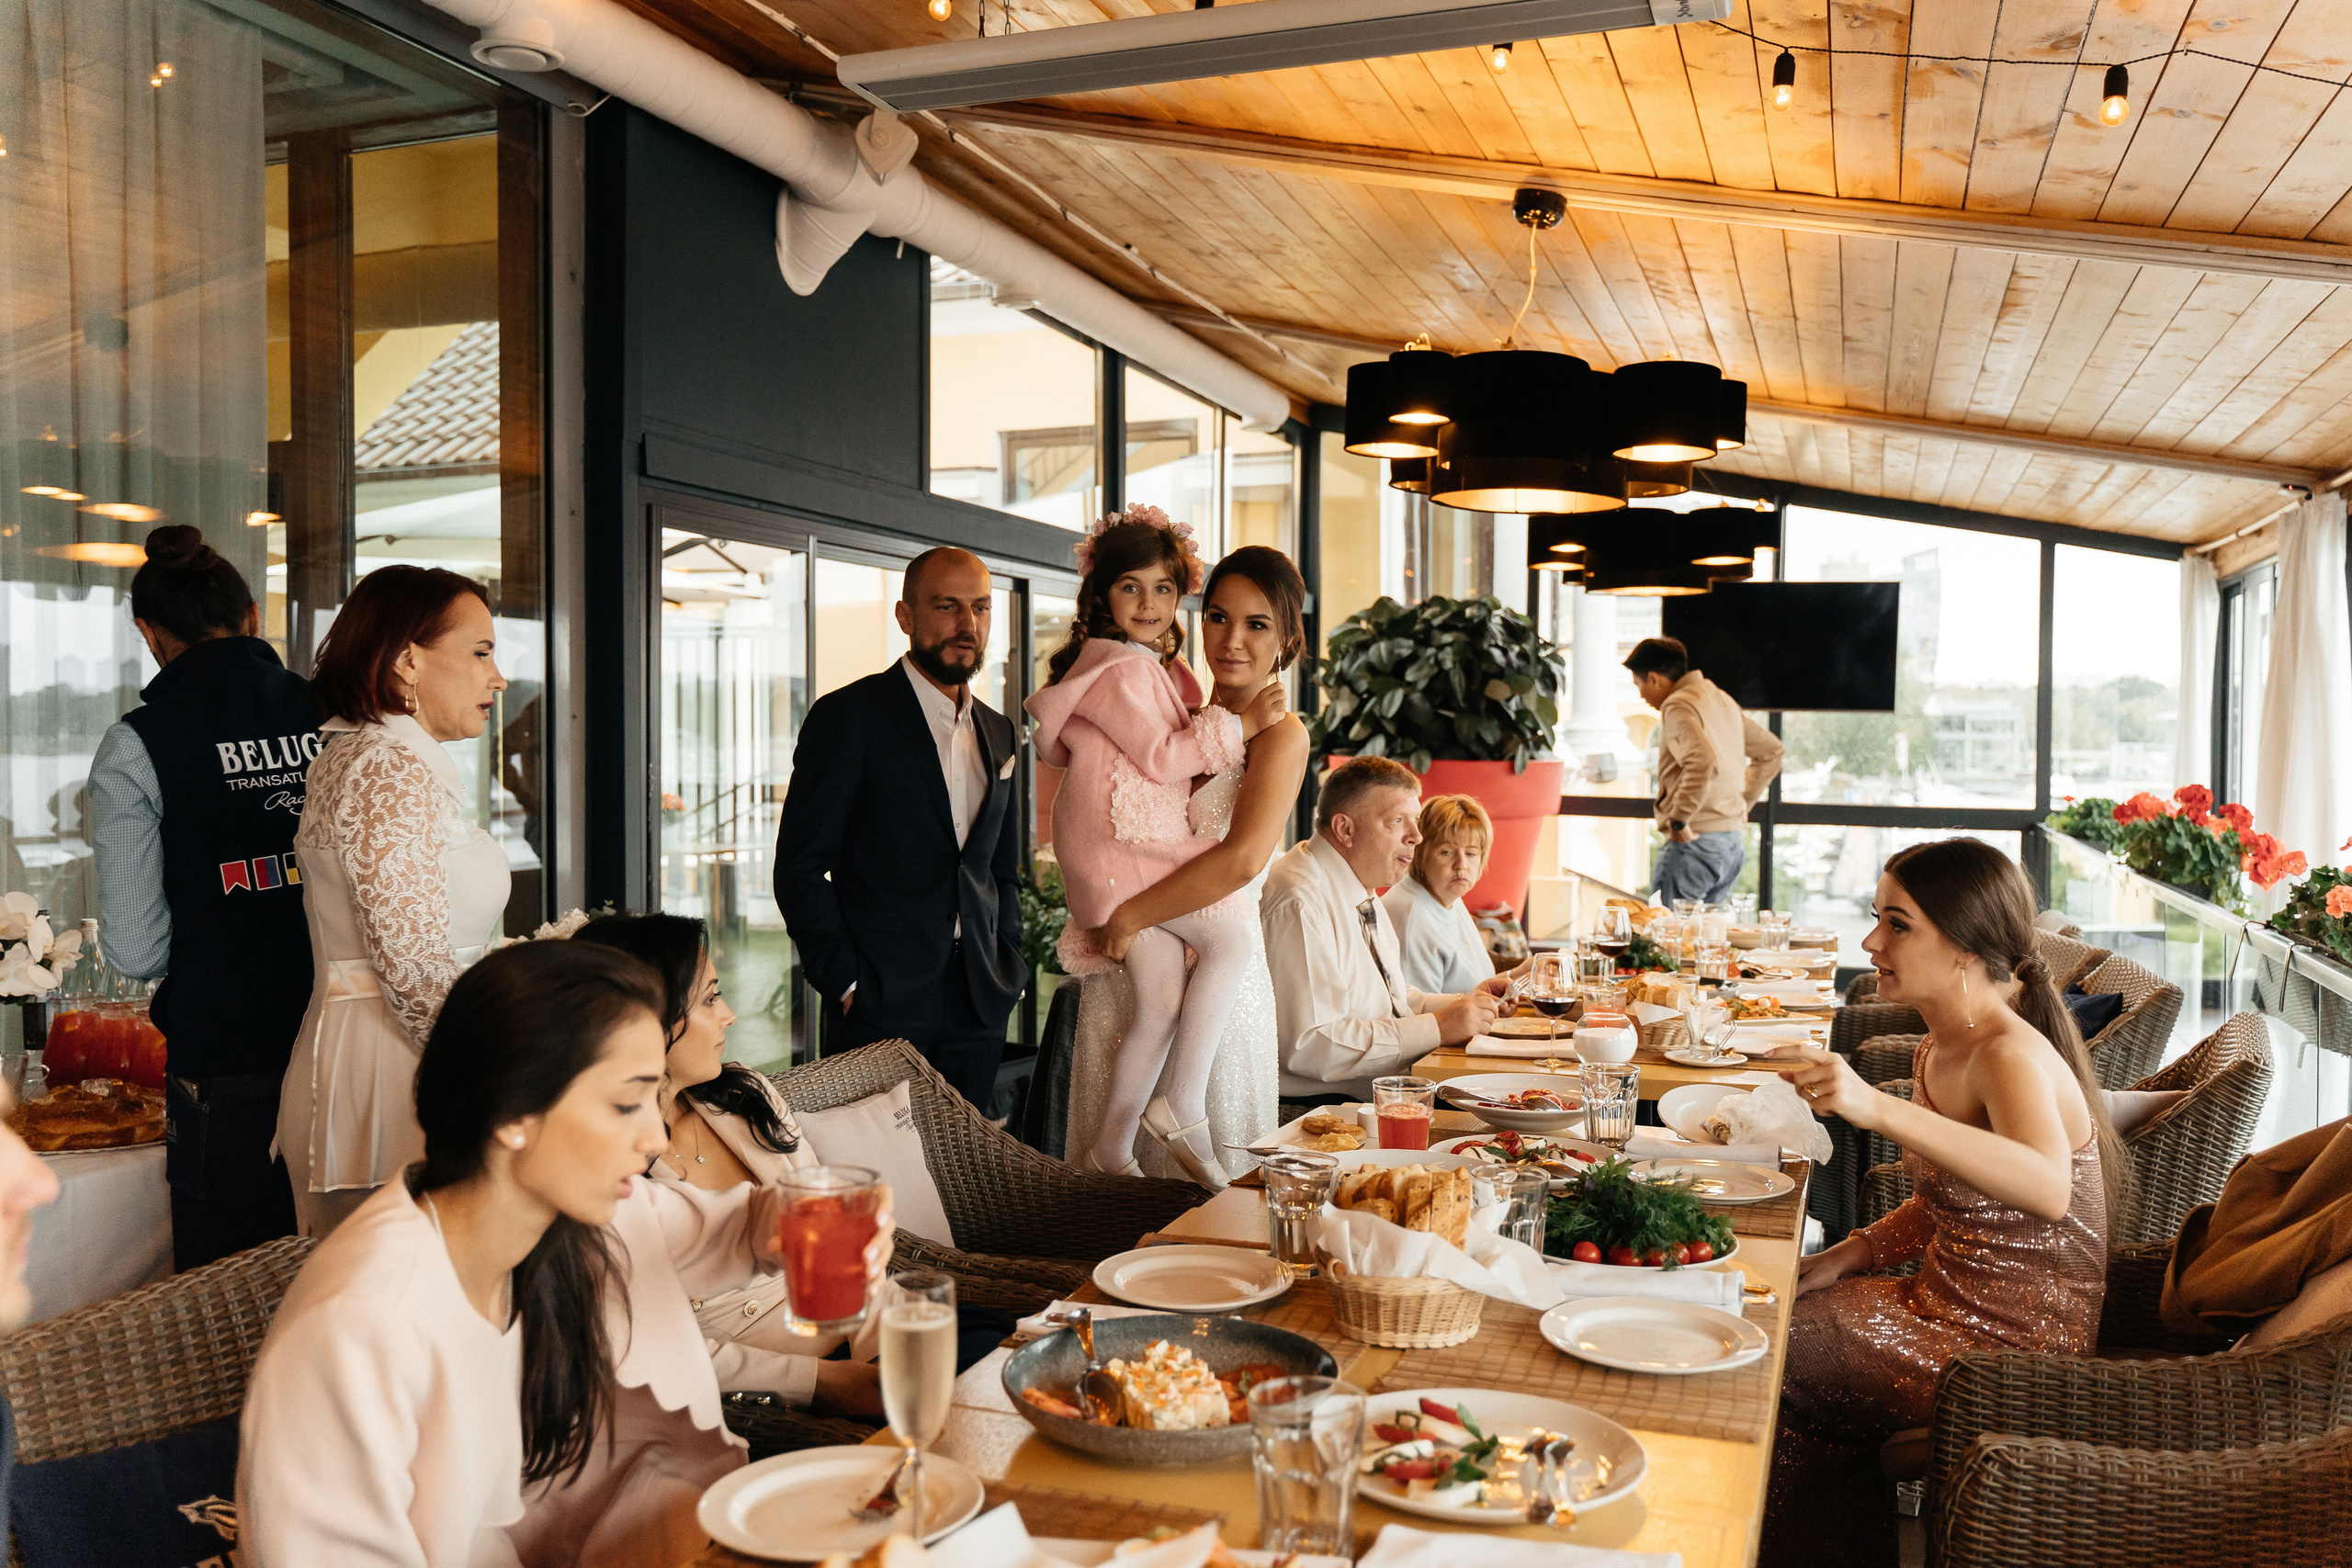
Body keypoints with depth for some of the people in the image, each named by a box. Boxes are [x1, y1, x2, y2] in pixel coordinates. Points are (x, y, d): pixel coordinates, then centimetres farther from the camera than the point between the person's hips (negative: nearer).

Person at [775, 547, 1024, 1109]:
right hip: (882, 1006, -5)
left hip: (978, 1007, 6)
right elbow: (799, 868, -8)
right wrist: (846, 984, -13)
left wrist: (1008, 968, 9)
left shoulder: (997, 731, 14)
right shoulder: (848, 716, -6)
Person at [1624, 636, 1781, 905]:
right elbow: (1770, 749, 26)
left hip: (1695, 843, -9)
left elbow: (1704, 763, -29)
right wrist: (1743, 802, 24)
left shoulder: (1678, 705, -12)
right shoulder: (1721, 699, 17)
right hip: (1734, 843, 9)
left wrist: (1678, 820, -21)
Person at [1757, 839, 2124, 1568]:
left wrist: (1879, 1108, -52)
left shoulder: (2012, 1056, -23)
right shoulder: (1939, 1051, 6)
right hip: (1954, 1308, 8)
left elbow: (2047, 1190, -44)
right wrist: (1841, 1259, 2)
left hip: (2012, 1344, -8)